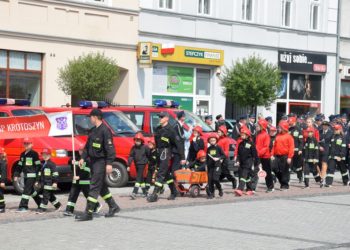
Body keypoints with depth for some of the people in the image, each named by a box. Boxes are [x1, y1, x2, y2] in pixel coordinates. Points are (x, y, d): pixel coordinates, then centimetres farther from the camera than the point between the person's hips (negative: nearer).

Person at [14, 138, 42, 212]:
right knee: (31, 191, 15)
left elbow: (38, 166, -9)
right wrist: (16, 175, 12)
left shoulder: (34, 154, -7)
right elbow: (19, 166, 20)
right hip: (25, 175, 8)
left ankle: (23, 206, -10)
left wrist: (38, 177, -13)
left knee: (27, 190, -11)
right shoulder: (22, 154, 15)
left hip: (32, 175, -8)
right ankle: (41, 203, 30)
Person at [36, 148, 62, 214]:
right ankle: (57, 204, 30)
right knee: (50, 196, 15)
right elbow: (40, 173, 23)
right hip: (43, 183, 8)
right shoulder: (42, 164, 15)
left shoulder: (51, 164, -10)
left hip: (49, 183, -8)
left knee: (46, 196, -7)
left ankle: (42, 208, -6)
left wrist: (55, 182, -18)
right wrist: (37, 181, 22)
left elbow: (55, 174, -14)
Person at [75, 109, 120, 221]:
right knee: (101, 187, 16)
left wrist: (109, 163, -23)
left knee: (94, 187, -8)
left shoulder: (105, 130, -14)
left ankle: (88, 213, -7)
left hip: (101, 162, -9)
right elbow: (88, 146, 21)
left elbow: (109, 148, -18)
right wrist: (83, 158, 12)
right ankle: (113, 207, 28)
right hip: (93, 161, 9)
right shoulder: (93, 130, 14)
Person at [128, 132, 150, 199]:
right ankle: (145, 192, 27)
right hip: (136, 164, 5)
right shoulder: (133, 148, 3)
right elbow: (131, 156, 2)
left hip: (142, 164, -5)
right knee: (141, 178, 14)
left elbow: (149, 155, 1)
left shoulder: (145, 147, -7)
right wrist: (128, 165, -4)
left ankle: (134, 193, -23)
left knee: (138, 178, -14)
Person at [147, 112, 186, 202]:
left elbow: (178, 143, -13)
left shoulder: (170, 130, -12)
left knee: (160, 174, -12)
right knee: (166, 174, 15)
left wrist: (182, 157, -15)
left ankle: (155, 194, -15)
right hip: (159, 153, 8)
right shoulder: (158, 129, 11)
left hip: (165, 153, -8)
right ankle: (173, 192, 25)